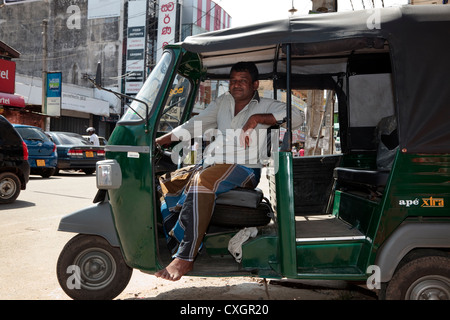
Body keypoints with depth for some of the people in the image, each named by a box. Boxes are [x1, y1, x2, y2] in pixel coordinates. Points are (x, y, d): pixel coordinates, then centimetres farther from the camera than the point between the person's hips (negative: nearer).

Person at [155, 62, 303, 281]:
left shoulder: (265, 106, 7)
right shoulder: (223, 101, 22)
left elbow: (296, 116, -9)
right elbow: (196, 124, 17)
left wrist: (256, 118, -16)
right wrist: (161, 140, 6)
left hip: (243, 168, -7)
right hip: (210, 164, 7)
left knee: (201, 181, -35)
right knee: (165, 183, -5)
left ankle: (185, 257, -32)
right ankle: (174, 247, -7)